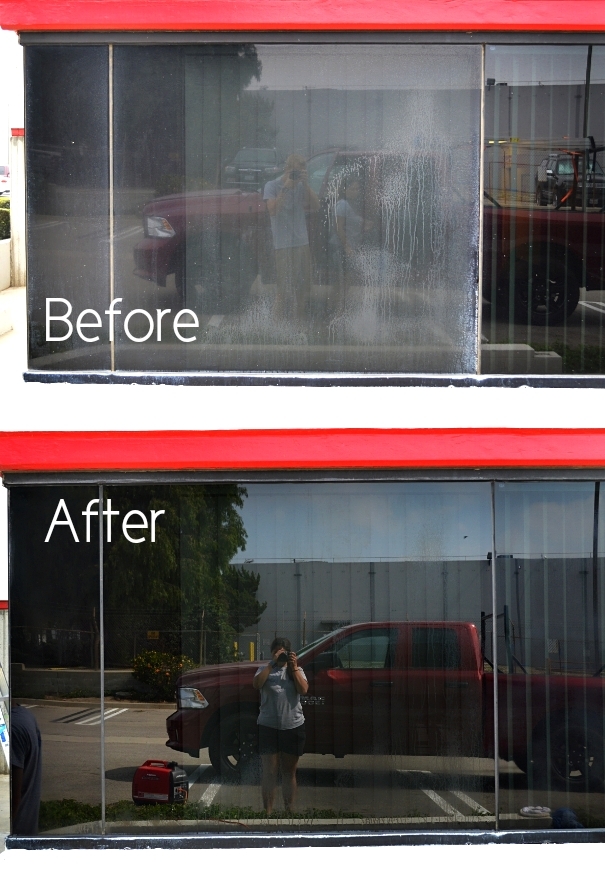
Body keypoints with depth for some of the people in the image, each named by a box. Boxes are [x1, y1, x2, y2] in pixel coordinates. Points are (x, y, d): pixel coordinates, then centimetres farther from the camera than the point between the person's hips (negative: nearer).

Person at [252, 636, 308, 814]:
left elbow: (303, 690, -7)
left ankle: (289, 811, 15)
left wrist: (294, 667, -12)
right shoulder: (265, 670, 5)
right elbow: (257, 684, -15)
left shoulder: (296, 670, 9)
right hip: (268, 726, -1)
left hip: (293, 726, 1)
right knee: (269, 772, -3)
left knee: (289, 772, 9)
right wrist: (272, 664, -16)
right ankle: (268, 812, -3)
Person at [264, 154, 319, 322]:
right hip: (283, 244, -5)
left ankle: (300, 320, 19)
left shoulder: (301, 186, 11)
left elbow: (316, 206, 2)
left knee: (303, 286, 9)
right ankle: (281, 321, -2)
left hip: (302, 242, 6)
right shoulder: (272, 186, -2)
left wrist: (306, 185, -7)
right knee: (285, 288, -7)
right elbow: (273, 209, -17)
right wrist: (286, 188, -16)